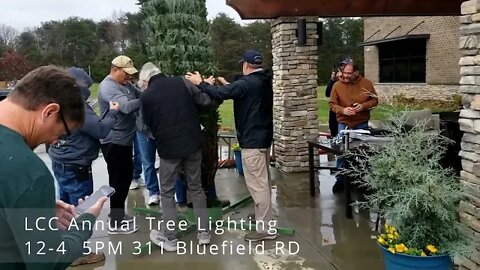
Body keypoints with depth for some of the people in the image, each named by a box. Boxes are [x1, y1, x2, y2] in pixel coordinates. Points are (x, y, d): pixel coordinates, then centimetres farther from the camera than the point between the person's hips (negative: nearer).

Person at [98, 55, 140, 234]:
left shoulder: (124, 85, 13)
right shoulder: (108, 87, -18)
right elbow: (126, 106, -33)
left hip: (124, 140, 10)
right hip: (114, 142, -10)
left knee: (125, 178, 19)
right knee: (118, 181, -2)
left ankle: (118, 214, 34)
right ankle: (115, 223, 8)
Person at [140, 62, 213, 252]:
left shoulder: (146, 96, -4)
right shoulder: (182, 82, -2)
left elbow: (148, 124, 7)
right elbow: (206, 102, -2)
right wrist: (200, 85, 18)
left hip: (168, 148, -2)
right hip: (193, 144, 3)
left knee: (167, 192, 12)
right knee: (196, 187, 16)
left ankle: (170, 238, 16)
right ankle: (204, 233, 20)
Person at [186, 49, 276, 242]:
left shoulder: (248, 83, -19)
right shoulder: (264, 81, 10)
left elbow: (220, 94, -19)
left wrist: (200, 83, -5)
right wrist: (227, 84, 28)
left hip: (252, 140, -10)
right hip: (263, 137, 10)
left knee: (257, 184, -6)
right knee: (263, 181, 20)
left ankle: (266, 228, -1)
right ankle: (263, 216, 35)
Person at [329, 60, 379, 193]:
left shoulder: (366, 83, -4)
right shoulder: (337, 85, -6)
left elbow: (374, 100, 2)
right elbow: (332, 104, -3)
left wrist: (364, 106, -17)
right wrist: (343, 110, -22)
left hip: (362, 124, 1)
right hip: (344, 124, -1)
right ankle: (340, 180, 7)